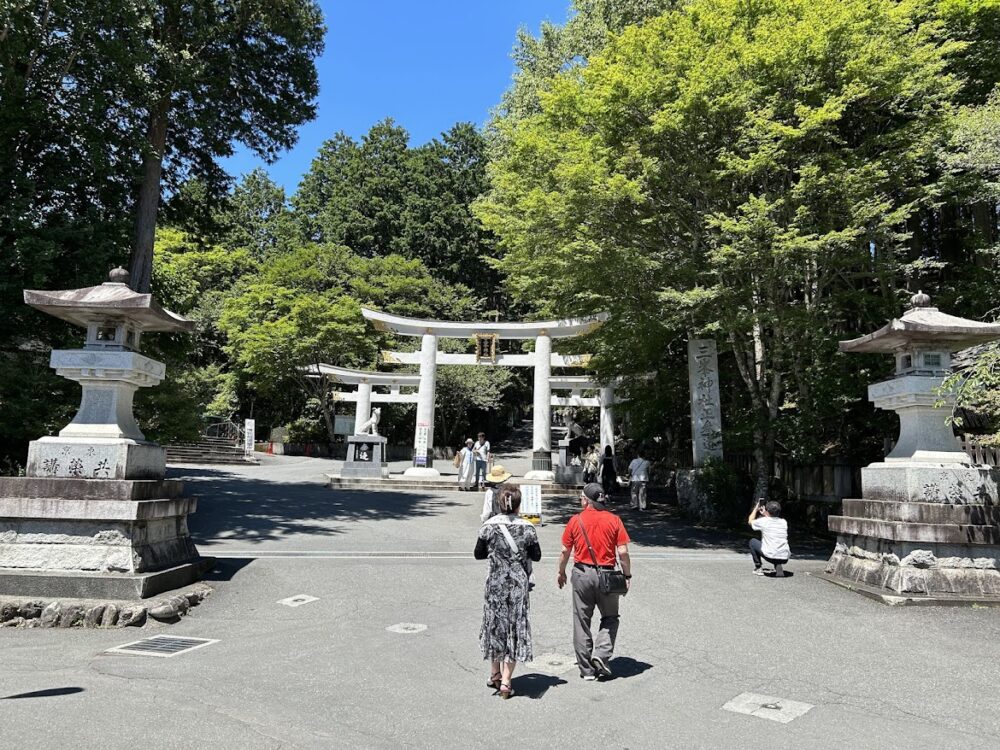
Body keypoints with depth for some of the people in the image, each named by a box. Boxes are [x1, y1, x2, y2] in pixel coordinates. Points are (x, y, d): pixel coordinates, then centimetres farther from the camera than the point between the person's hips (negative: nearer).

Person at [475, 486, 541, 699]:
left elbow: (478, 554, 0)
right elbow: (536, 556, 0)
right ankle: (505, 681, 7)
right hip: (519, 583, -1)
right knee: (515, 627, 7)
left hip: (495, 582, 1)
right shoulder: (527, 528, -8)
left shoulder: (489, 526, -7)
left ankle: (495, 674, 30)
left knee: (495, 624, 17)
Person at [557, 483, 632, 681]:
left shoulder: (576, 520, -2)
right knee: (610, 618, 18)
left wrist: (561, 572, 16)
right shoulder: (614, 520, -3)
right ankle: (601, 654, -2)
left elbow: (565, 551, 2)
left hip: (582, 573, 0)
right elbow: (623, 551, -7)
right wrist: (627, 575, 5)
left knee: (582, 621, 10)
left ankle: (586, 668, 16)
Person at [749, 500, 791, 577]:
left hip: (770, 557, -4)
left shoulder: (763, 521, -3)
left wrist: (756, 509, 32)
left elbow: (750, 521, 19)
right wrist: (766, 515, 40)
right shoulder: (784, 522, 9)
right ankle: (779, 566, 12)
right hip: (785, 558, 4)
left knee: (752, 542, 20)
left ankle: (758, 568, 17)